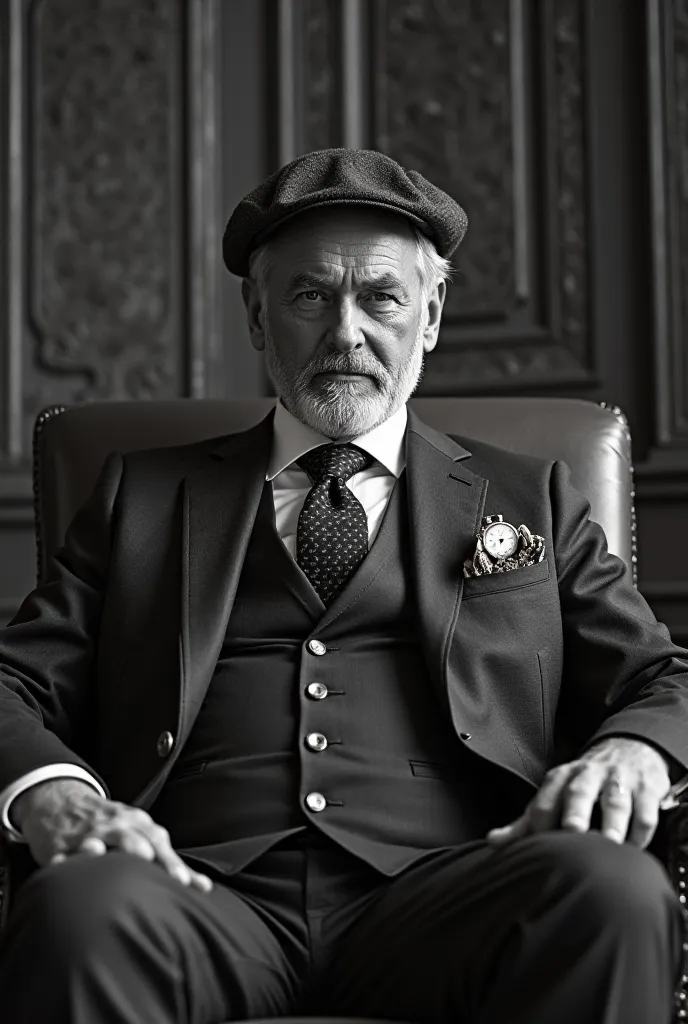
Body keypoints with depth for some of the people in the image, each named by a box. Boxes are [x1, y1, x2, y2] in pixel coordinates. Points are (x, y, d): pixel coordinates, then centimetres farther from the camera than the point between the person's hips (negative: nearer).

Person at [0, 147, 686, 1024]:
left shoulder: (528, 502, 22)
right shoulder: (143, 495, 22)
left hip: (435, 911, 1)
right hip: (205, 898, -1)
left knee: (617, 891, -32)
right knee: (81, 910, -36)